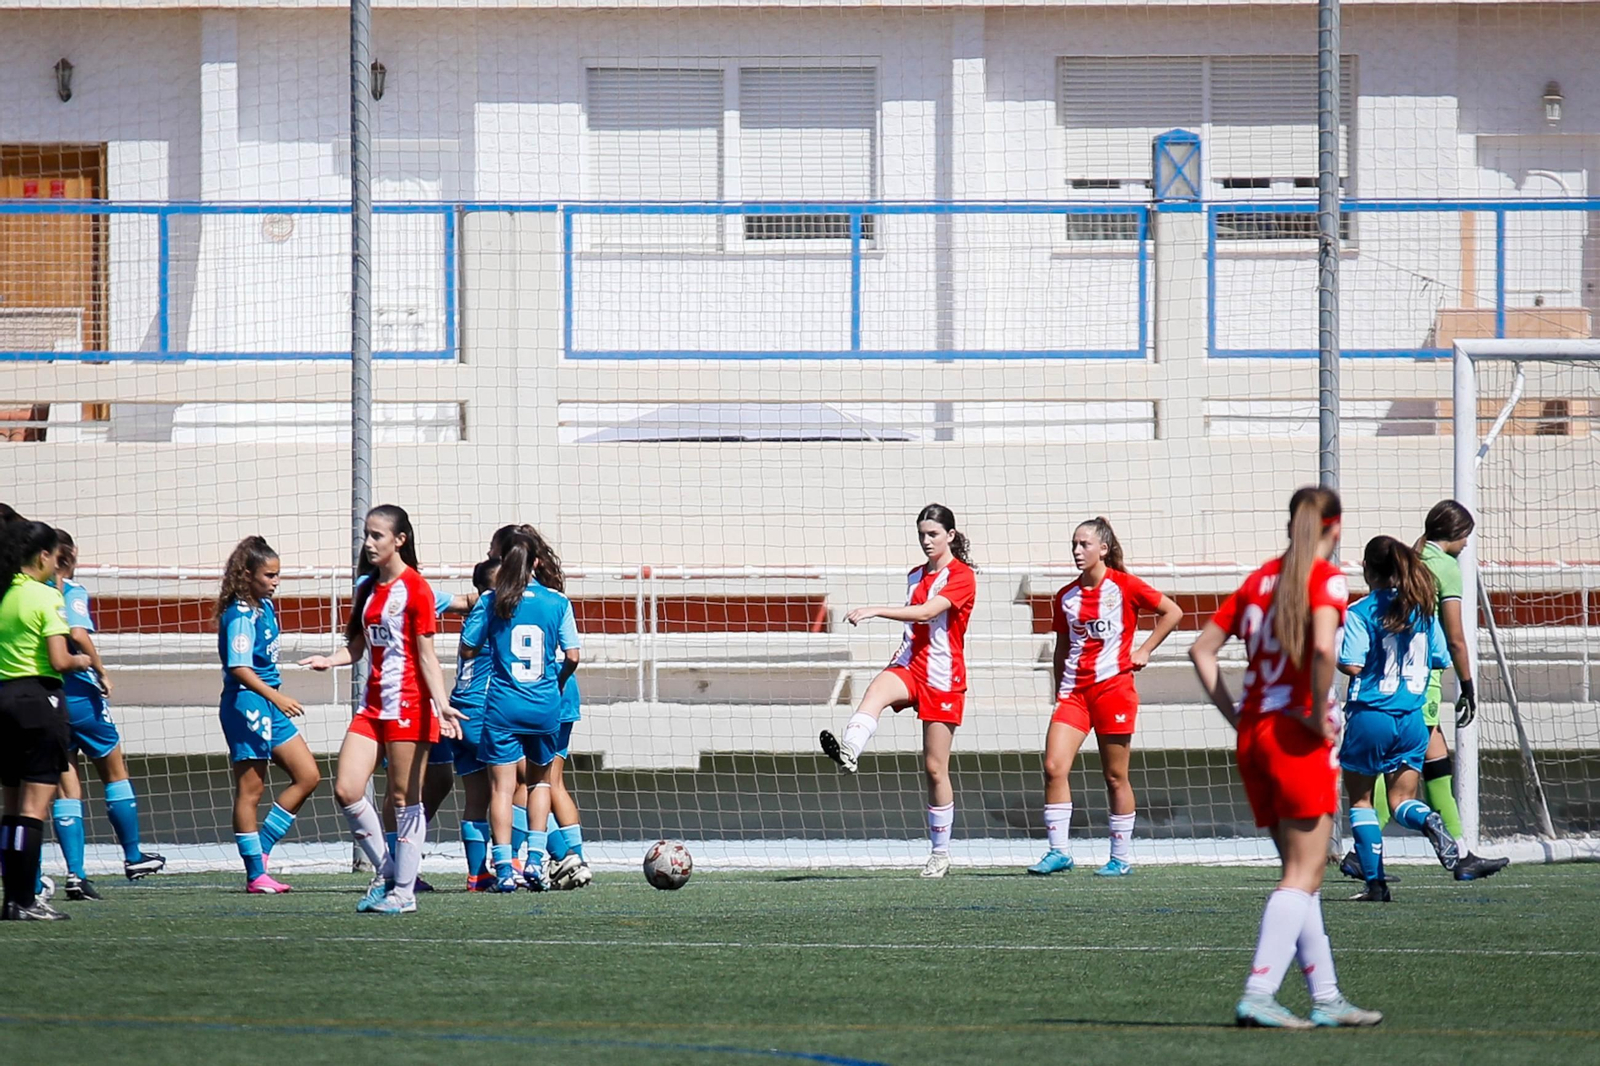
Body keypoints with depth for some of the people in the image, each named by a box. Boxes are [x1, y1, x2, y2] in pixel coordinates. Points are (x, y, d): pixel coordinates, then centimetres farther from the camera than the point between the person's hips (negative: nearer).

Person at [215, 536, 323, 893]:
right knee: (251, 789, -3)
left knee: (308, 776, 8)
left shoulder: (265, 607, 11)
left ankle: (260, 849, 13)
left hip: (269, 705, 10)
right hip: (246, 703, -10)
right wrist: (276, 697, -34)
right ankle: (256, 874, 2)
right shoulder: (240, 615, -16)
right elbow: (239, 667, -26)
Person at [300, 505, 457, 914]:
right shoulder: (367, 588, 14)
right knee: (346, 791, -3)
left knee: (405, 799, -2)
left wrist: (442, 704, -19)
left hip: (409, 706, -7)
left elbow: (427, 657, -9)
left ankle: (403, 892, 4)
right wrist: (329, 660, -4)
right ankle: (386, 871, 13)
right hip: (373, 706, 7)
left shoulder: (415, 589, -8)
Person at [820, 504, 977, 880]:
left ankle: (940, 854, 11)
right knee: (877, 690, -33)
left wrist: (875, 611, -30)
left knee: (935, 768, -1)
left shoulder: (962, 577, -6)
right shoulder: (916, 576, 16)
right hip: (909, 666, 5)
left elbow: (925, 612, -21)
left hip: (943, 678, -5)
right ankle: (848, 753, -62)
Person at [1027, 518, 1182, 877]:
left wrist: (1144, 651, -3)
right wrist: (1059, 691, 13)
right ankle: (1058, 851, -8)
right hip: (1074, 690, 4)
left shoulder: (1124, 586, -3)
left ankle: (1121, 857, 11)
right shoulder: (1065, 597, 10)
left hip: (1113, 686, -4)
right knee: (1054, 767, -11)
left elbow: (1173, 612, 1)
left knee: (1115, 776, 2)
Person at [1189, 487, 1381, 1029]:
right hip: (1297, 737, -7)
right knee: (1303, 876, -6)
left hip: (1252, 734, 7)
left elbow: (1202, 648, 14)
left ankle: (1326, 997, 16)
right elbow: (1323, 647, -25)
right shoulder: (1326, 578, -7)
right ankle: (1258, 994, -17)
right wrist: (1319, 713, -14)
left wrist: (1235, 716, 13)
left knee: (1302, 872, 14)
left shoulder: (1261, 577, 13)